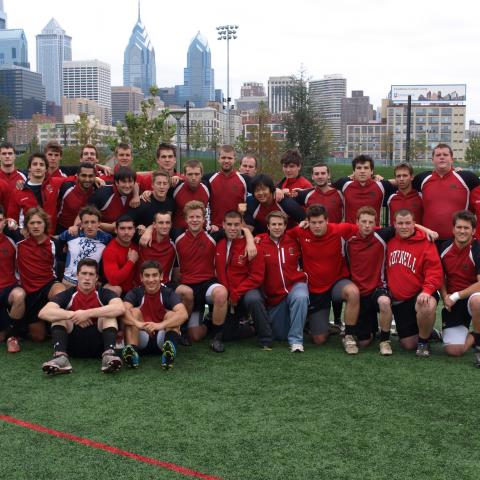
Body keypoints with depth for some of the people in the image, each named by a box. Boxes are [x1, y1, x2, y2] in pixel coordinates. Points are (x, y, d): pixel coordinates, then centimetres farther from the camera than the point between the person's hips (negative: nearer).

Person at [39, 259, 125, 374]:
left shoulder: (104, 294, -2)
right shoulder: (67, 295, 1)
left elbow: (120, 308, -25)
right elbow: (43, 313, -15)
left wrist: (88, 313, -29)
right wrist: (72, 315, -27)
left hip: (98, 344, -1)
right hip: (73, 344, 1)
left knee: (109, 315, -20)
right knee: (60, 314, -16)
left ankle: (109, 354, -40)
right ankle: (60, 356, -37)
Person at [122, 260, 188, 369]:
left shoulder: (168, 293, -5)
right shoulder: (135, 293, -1)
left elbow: (183, 314, -24)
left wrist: (160, 325, -40)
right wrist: (138, 323, -43)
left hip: (162, 340, 0)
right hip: (141, 340, 1)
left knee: (171, 314, -20)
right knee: (134, 311, -17)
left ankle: (169, 350, -46)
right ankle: (132, 349, -41)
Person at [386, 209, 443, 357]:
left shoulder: (425, 244, -9)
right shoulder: (390, 242, 4)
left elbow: (435, 271, -15)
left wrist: (427, 290, -29)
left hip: (419, 295, -4)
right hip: (397, 300, 4)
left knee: (427, 307, -40)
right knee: (408, 345, 3)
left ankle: (424, 341, -12)